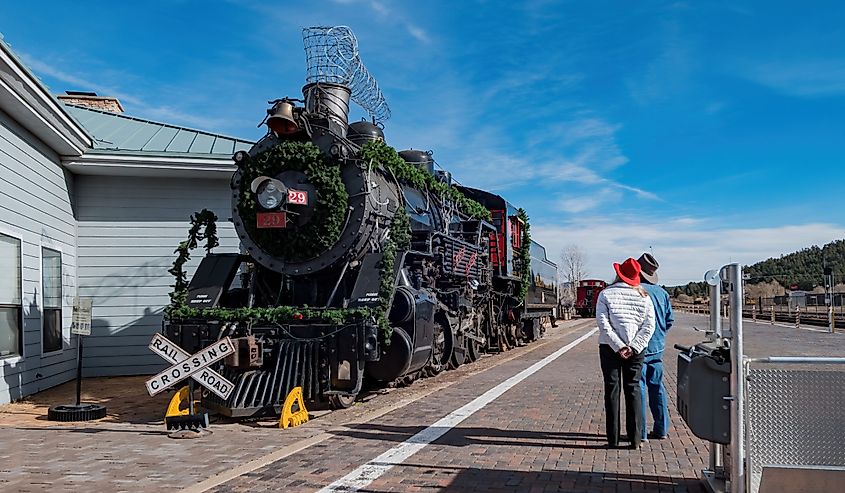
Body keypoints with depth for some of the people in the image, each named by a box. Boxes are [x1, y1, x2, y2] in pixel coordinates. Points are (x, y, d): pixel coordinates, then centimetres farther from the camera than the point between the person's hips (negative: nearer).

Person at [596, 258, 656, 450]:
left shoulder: (606, 294, -4)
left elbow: (603, 323, -13)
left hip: (609, 347, -2)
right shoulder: (643, 296, 4)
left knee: (612, 390, 5)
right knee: (633, 389, 8)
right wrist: (633, 347, -8)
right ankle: (635, 439, 7)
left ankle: (613, 439, 5)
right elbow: (649, 326, -4)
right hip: (635, 349, 2)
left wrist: (618, 346, -12)